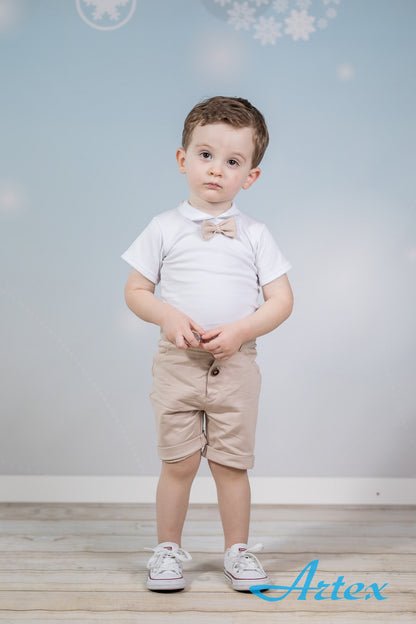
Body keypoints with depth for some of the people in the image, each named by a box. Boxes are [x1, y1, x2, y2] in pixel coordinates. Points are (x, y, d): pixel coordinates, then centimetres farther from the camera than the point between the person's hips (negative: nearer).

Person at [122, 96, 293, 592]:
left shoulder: (254, 234, 3)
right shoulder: (165, 228, 2)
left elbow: (281, 300, 1)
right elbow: (135, 291, 4)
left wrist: (239, 330, -14)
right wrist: (170, 318, -14)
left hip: (236, 364, 1)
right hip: (178, 361, 0)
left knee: (231, 462, 6)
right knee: (178, 462, 4)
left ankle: (238, 551, 22)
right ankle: (168, 549, 21)